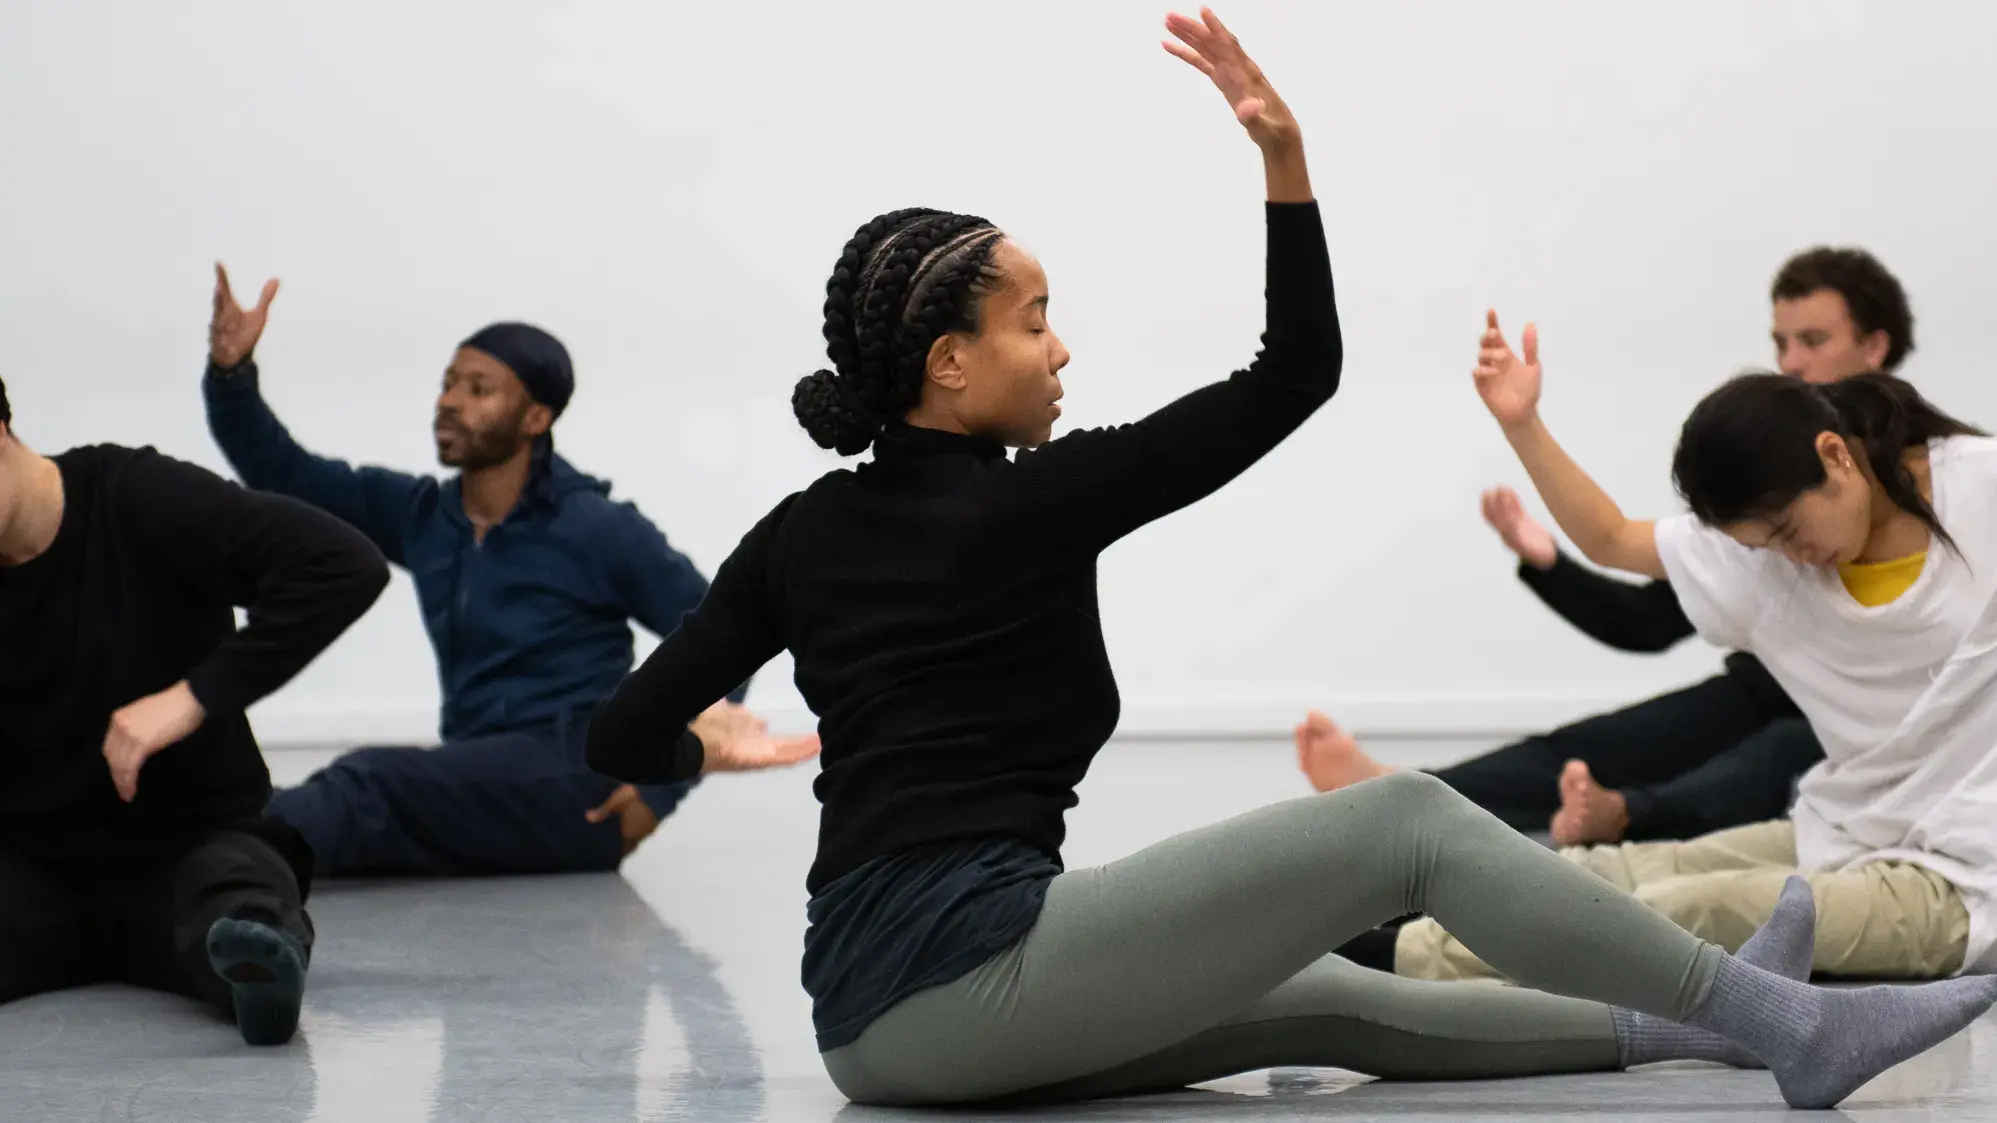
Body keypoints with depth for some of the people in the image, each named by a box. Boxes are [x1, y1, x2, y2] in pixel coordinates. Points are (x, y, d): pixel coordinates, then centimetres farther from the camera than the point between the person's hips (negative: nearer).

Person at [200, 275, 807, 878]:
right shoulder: (421, 515, 13)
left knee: (370, 784, -32)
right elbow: (281, 472, 14)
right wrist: (230, 372, -4)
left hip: (575, 788, -8)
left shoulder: (597, 528, -2)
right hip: (479, 795, 8)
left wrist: (662, 784, -11)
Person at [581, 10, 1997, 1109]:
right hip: (976, 957, -8)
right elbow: (1299, 372, -2)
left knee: (1331, 1003, 19)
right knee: (1407, 822, -6)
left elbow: (626, 738, 10)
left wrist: (709, 748, 32)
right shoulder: (1031, 502, -6)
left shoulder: (800, 535, 13)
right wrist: (1285, 154, -3)